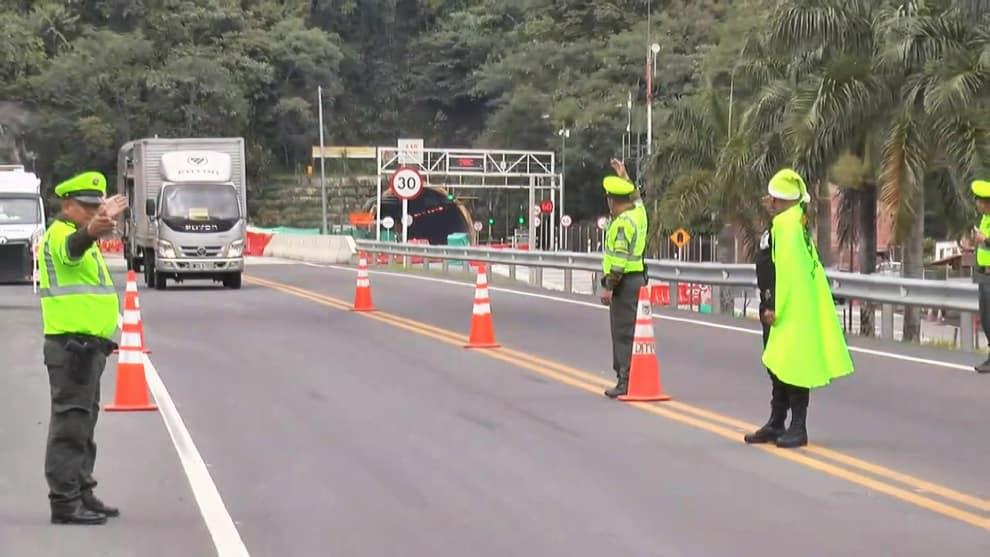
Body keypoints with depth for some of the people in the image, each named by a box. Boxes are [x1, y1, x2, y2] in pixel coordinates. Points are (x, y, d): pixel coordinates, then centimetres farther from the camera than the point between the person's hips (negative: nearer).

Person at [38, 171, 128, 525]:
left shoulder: (80, 238, 20)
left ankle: (81, 494, 26)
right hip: (72, 345, -11)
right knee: (70, 424, -10)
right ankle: (65, 502, -10)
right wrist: (91, 231, -59)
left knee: (82, 425, 17)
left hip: (86, 346, 11)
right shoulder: (60, 235, -13)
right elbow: (72, 247, -39)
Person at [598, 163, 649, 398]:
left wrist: (608, 286, -20)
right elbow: (634, 196, 33)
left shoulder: (622, 223, -17)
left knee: (623, 333, -9)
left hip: (625, 282, -9)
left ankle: (625, 381, -11)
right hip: (639, 277, 10)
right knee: (631, 331, 14)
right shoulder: (638, 211, 8)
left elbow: (619, 259, -22)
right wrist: (623, 176, 42)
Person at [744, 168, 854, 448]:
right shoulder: (788, 223, 15)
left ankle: (798, 429, -1)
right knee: (777, 366, 17)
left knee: (793, 367, -5)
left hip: (787, 310, -11)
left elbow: (787, 268, -25)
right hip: (778, 307, 11)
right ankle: (776, 425, 25)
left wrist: (774, 307, -22)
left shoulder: (787, 224, -18)